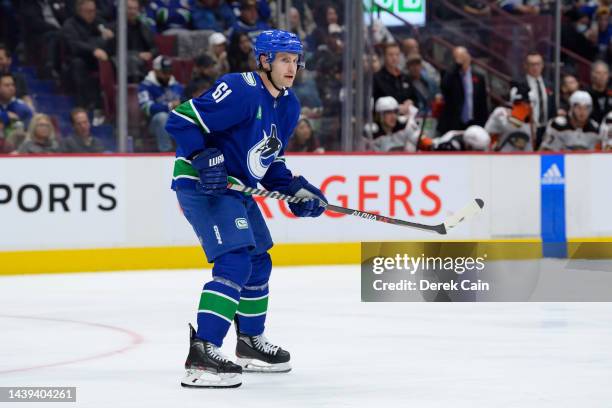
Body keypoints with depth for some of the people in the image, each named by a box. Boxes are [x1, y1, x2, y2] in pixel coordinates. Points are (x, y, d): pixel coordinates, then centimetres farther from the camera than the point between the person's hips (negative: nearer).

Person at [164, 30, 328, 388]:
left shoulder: (289, 106, 9)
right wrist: (203, 158, -31)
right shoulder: (241, 90, -20)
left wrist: (295, 190, 4)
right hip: (201, 184, -10)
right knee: (235, 262, -23)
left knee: (259, 263, 20)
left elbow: (270, 162, 18)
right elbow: (181, 120, -22)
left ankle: (251, 344, 39)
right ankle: (201, 355, -29)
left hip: (237, 187, 10)